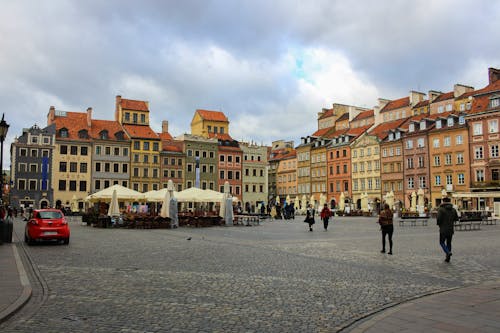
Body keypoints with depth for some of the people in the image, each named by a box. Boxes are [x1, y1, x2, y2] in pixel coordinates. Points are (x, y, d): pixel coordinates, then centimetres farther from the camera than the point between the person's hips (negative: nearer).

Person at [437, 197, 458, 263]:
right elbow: (456, 218, 8)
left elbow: (439, 218, -19)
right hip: (451, 229, 4)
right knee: (449, 242, 14)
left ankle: (448, 252, -15)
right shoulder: (453, 210, 3)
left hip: (443, 229, -4)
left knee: (442, 242, 10)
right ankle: (447, 258, 14)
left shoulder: (441, 209, -11)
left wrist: (439, 224, 1)